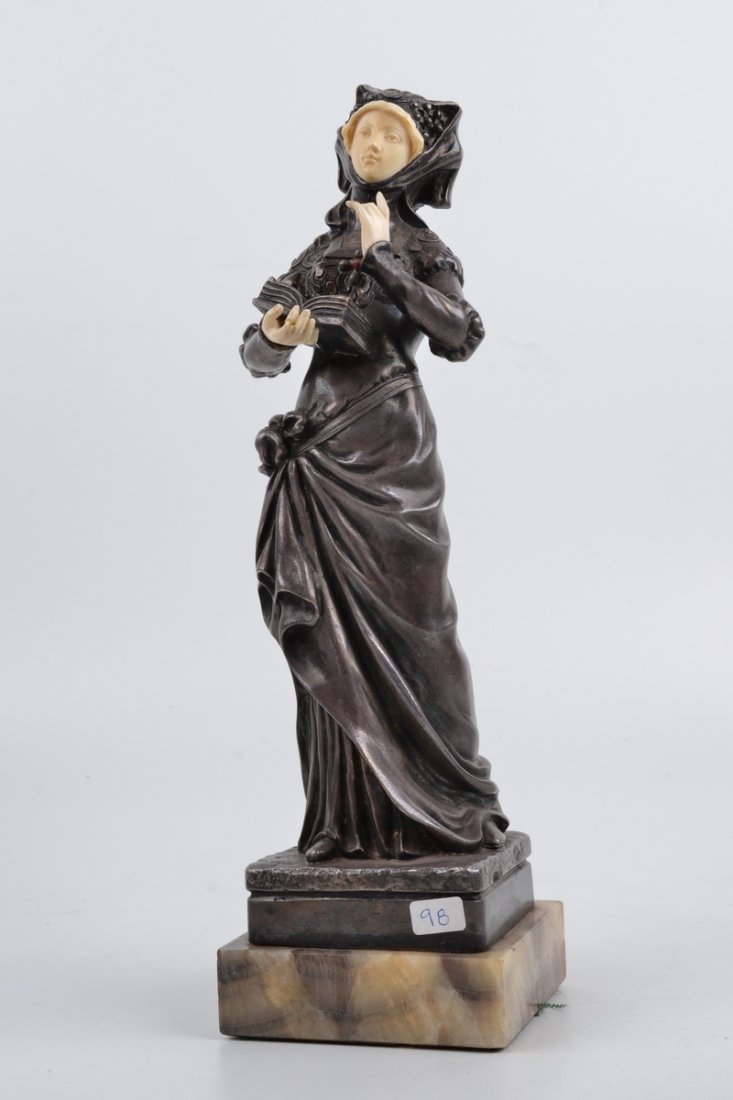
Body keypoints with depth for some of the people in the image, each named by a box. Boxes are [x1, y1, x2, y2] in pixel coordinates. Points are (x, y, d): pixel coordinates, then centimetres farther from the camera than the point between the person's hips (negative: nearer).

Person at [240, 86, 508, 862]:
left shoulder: (422, 250, 4)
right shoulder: (322, 251, 16)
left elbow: (456, 336, -15)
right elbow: (257, 353, 12)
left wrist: (384, 260, -14)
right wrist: (275, 338, -11)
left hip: (387, 451, -4)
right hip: (320, 453, 4)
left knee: (399, 622, -3)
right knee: (332, 632, 3)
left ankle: (438, 809, 8)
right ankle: (350, 821, 11)